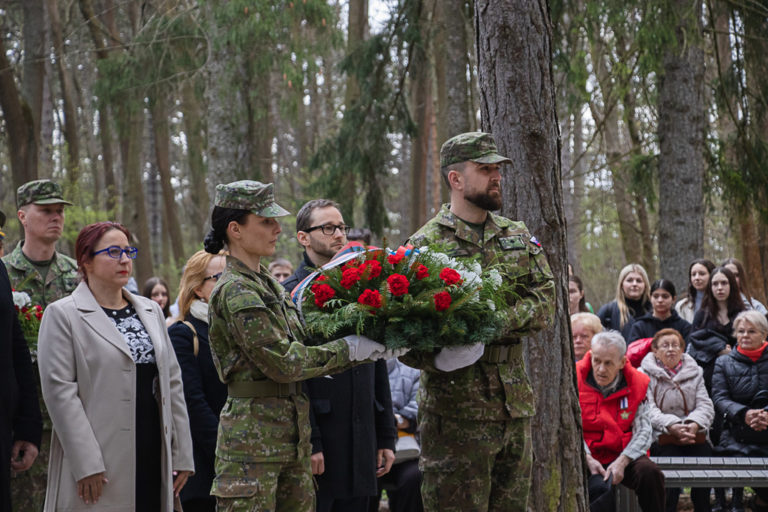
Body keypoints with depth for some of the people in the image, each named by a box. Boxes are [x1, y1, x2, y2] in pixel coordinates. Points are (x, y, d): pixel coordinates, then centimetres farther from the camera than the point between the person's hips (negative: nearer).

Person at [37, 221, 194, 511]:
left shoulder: (150, 311, 16)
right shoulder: (62, 315, -2)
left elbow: (172, 383, 15)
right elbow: (59, 390, -9)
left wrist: (182, 454, 8)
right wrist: (86, 463, -16)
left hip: (154, 460, 5)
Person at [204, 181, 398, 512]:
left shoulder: (267, 285, 16)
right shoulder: (235, 292, -13)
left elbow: (300, 352, 15)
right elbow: (282, 363, -18)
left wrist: (365, 349, 3)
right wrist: (348, 350, -11)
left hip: (290, 440, 9)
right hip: (253, 441, -9)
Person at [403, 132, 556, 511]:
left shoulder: (518, 237, 14)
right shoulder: (425, 244, -4)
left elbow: (545, 301, 2)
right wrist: (439, 359, -26)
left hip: (515, 405, 5)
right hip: (456, 412, -5)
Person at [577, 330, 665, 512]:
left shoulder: (637, 383, 0)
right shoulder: (576, 379, -4)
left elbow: (643, 432, -4)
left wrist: (622, 461, -20)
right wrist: (588, 459, -20)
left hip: (624, 455, 2)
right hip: (587, 455, -2)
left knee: (650, 473, -28)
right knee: (599, 488, -35)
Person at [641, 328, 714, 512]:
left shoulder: (694, 373, 19)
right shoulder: (645, 374, 9)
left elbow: (706, 406, 8)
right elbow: (648, 409, -4)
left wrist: (695, 424, -14)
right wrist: (671, 426, -20)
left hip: (694, 435, 3)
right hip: (662, 437, -3)